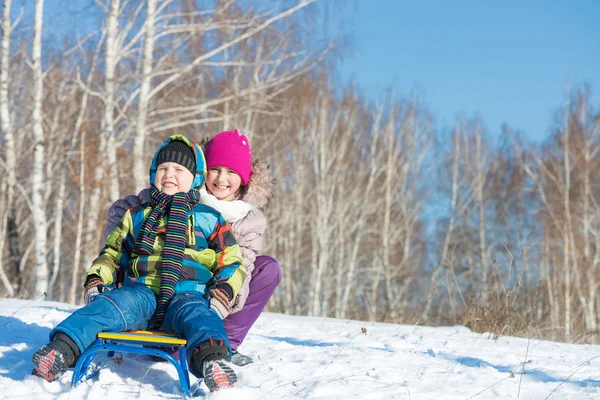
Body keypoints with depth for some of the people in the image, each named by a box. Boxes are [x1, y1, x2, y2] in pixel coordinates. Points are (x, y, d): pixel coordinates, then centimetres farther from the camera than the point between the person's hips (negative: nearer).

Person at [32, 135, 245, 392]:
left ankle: (211, 357, -69)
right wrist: (96, 279, 10)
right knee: (107, 306, -30)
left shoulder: (210, 219, 17)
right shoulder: (137, 216, 26)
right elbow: (113, 252, 30)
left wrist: (222, 294, -4)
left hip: (186, 294, -2)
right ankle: (62, 349, -50)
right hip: (141, 291, 2)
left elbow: (231, 262, 14)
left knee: (198, 316, -38)